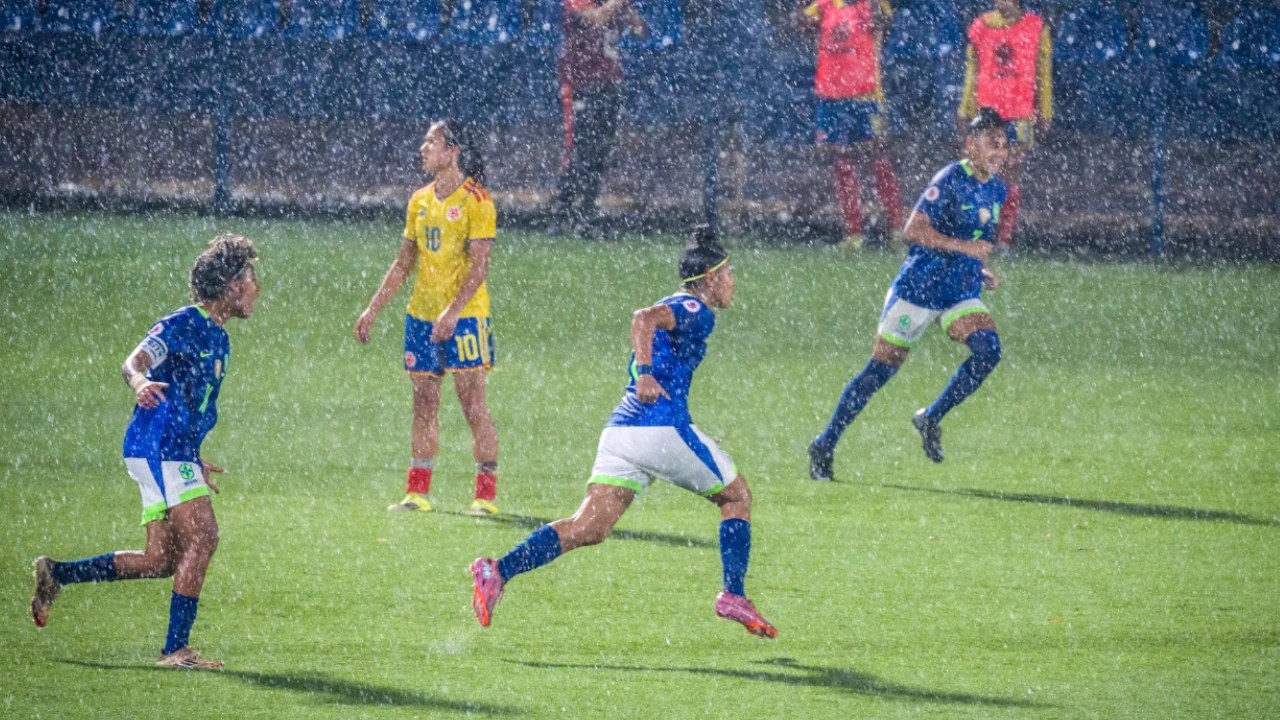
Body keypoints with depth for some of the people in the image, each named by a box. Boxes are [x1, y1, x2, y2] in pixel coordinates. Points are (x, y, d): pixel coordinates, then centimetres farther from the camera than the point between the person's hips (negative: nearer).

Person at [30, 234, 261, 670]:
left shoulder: (217, 338, 19)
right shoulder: (182, 326, -9)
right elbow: (136, 360, -24)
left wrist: (194, 461, 36)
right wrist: (139, 380, -47)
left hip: (177, 453, 9)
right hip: (157, 445, -9)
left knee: (160, 560, 6)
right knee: (202, 536, -17)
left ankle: (57, 574, 19)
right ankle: (176, 648, -15)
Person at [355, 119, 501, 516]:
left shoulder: (475, 200, -9)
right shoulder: (420, 201, 12)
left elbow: (479, 265, -15)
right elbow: (404, 263, 19)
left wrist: (452, 311, -25)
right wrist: (373, 309, 15)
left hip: (464, 316, -7)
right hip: (421, 315, 7)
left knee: (472, 402, -6)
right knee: (423, 403, 7)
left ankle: (486, 494, -3)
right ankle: (418, 492, 12)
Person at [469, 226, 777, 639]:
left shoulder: (676, 308, 25)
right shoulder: (695, 311, -3)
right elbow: (644, 318, -21)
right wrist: (645, 374, -31)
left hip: (620, 430, 8)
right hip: (664, 429, -8)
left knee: (589, 527, -3)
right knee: (736, 496, 13)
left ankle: (499, 572, -19)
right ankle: (733, 596, 9)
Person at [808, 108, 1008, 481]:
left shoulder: (996, 190, 9)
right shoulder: (951, 180, -15)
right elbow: (914, 229, -22)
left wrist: (984, 272, 7)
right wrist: (964, 247, -28)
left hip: (962, 293, 6)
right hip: (919, 287, -6)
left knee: (988, 350, -19)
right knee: (881, 368, -2)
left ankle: (931, 418, -2)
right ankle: (825, 444, 10)